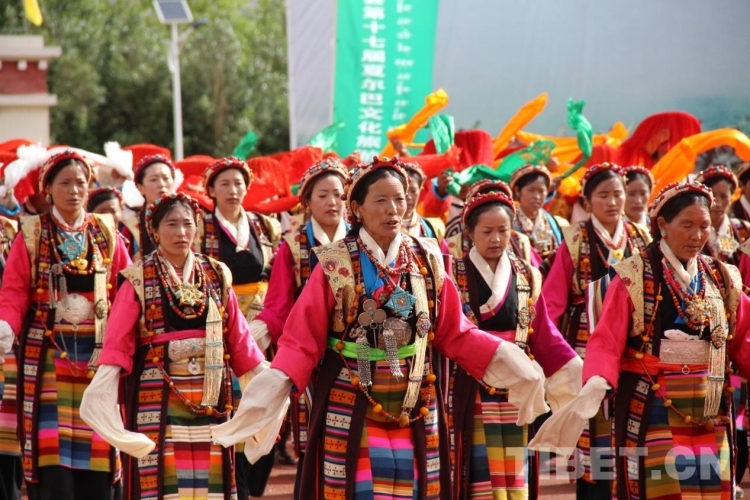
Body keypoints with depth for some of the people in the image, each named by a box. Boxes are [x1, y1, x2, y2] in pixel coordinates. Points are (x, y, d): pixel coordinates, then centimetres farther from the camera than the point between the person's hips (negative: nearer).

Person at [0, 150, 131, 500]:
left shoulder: (106, 234, 10)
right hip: (47, 356, -2)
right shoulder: (31, 235, 5)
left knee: (96, 453, 2)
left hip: (98, 356, 2)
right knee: (51, 449, -8)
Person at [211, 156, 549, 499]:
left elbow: (455, 332, 7)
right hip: (352, 414, -3)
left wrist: (509, 363, -3)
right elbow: (302, 341, -8)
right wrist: (273, 389, -23)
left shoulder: (427, 260, 5)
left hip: (415, 413, 3)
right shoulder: (335, 264, -5)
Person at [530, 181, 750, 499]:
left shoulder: (722, 279, 10)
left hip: (711, 415, 4)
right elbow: (607, 340, -13)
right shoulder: (634, 276, -5)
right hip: (653, 414, -4)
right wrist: (595, 386, -31)